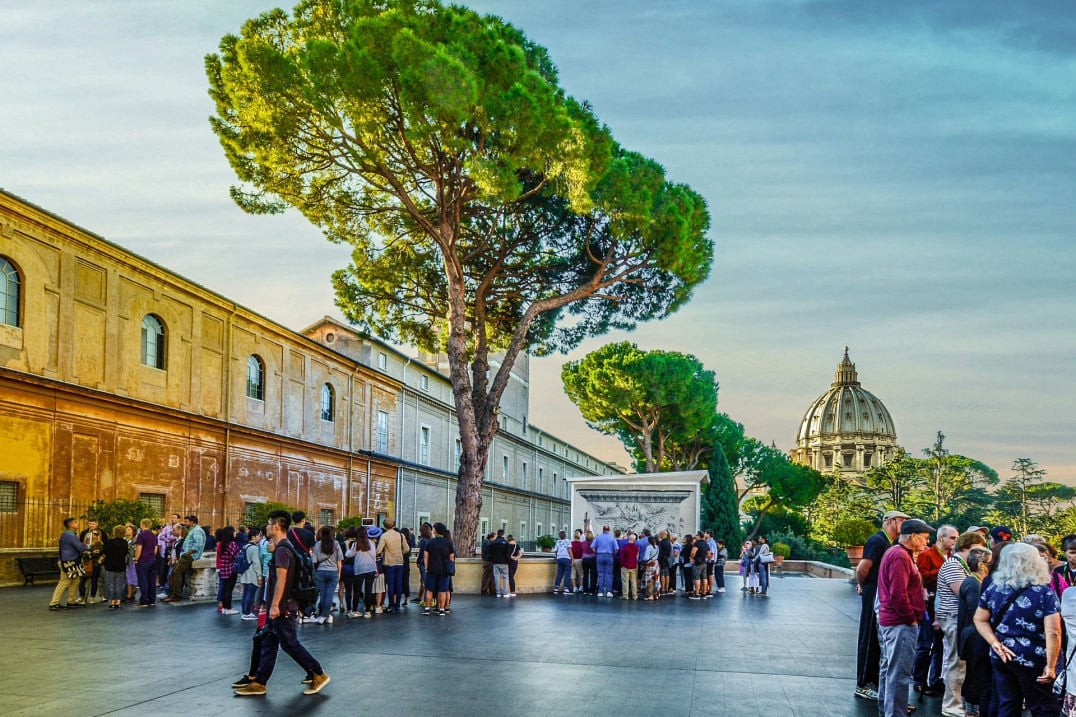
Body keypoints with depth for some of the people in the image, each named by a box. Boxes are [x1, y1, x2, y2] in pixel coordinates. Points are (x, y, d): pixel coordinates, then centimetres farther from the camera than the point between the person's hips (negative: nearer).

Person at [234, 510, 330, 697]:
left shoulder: (282, 550, -18)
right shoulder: (284, 548, 14)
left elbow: (281, 579, -24)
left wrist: (275, 605, -25)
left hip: (282, 607, -10)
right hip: (281, 607, 10)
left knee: (290, 644, -3)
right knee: (268, 644, 11)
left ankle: (319, 674, 5)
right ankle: (259, 683, 15)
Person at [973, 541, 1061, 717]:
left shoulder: (993, 588, 2)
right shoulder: (1045, 593, -12)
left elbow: (979, 619, 6)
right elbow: (1052, 633, -19)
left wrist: (996, 644, -2)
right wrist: (1051, 665, -15)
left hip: (1001, 657, 4)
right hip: (1032, 661, -4)